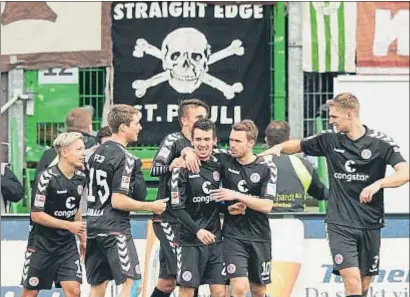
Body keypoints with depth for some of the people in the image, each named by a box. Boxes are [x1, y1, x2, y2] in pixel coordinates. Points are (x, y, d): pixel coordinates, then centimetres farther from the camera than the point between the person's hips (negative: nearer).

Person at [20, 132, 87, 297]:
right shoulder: (47, 178, -17)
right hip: (41, 244, -5)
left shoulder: (81, 178, 2)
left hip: (67, 244, 5)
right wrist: (69, 225, -21)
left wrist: (83, 240, 18)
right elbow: (36, 215, -18)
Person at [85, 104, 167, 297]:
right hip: (114, 229, -9)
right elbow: (118, 201, -18)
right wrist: (151, 207, -8)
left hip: (94, 227, 9)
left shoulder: (97, 153, 12)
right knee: (130, 281, -7)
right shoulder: (124, 158, -13)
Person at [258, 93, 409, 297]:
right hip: (340, 224, 0)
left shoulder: (381, 142, -6)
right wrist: (279, 147, -3)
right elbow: (297, 145, 18)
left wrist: (378, 184, -32)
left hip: (370, 225, 0)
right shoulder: (330, 139, 3)